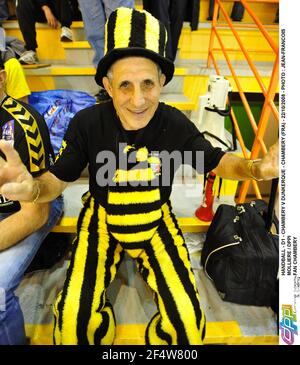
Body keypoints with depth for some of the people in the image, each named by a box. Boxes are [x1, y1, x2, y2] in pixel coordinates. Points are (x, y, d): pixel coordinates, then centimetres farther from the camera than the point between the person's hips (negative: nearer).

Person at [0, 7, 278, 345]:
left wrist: (257, 168, -24)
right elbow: (58, 180, -10)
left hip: (156, 219, 1)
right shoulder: (87, 123, -17)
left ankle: (160, 341, 25)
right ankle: (100, 334, 21)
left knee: (187, 320, -12)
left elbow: (215, 162, -2)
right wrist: (31, 188, -35)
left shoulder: (176, 124, -15)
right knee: (74, 316, -17)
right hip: (102, 217, 0)